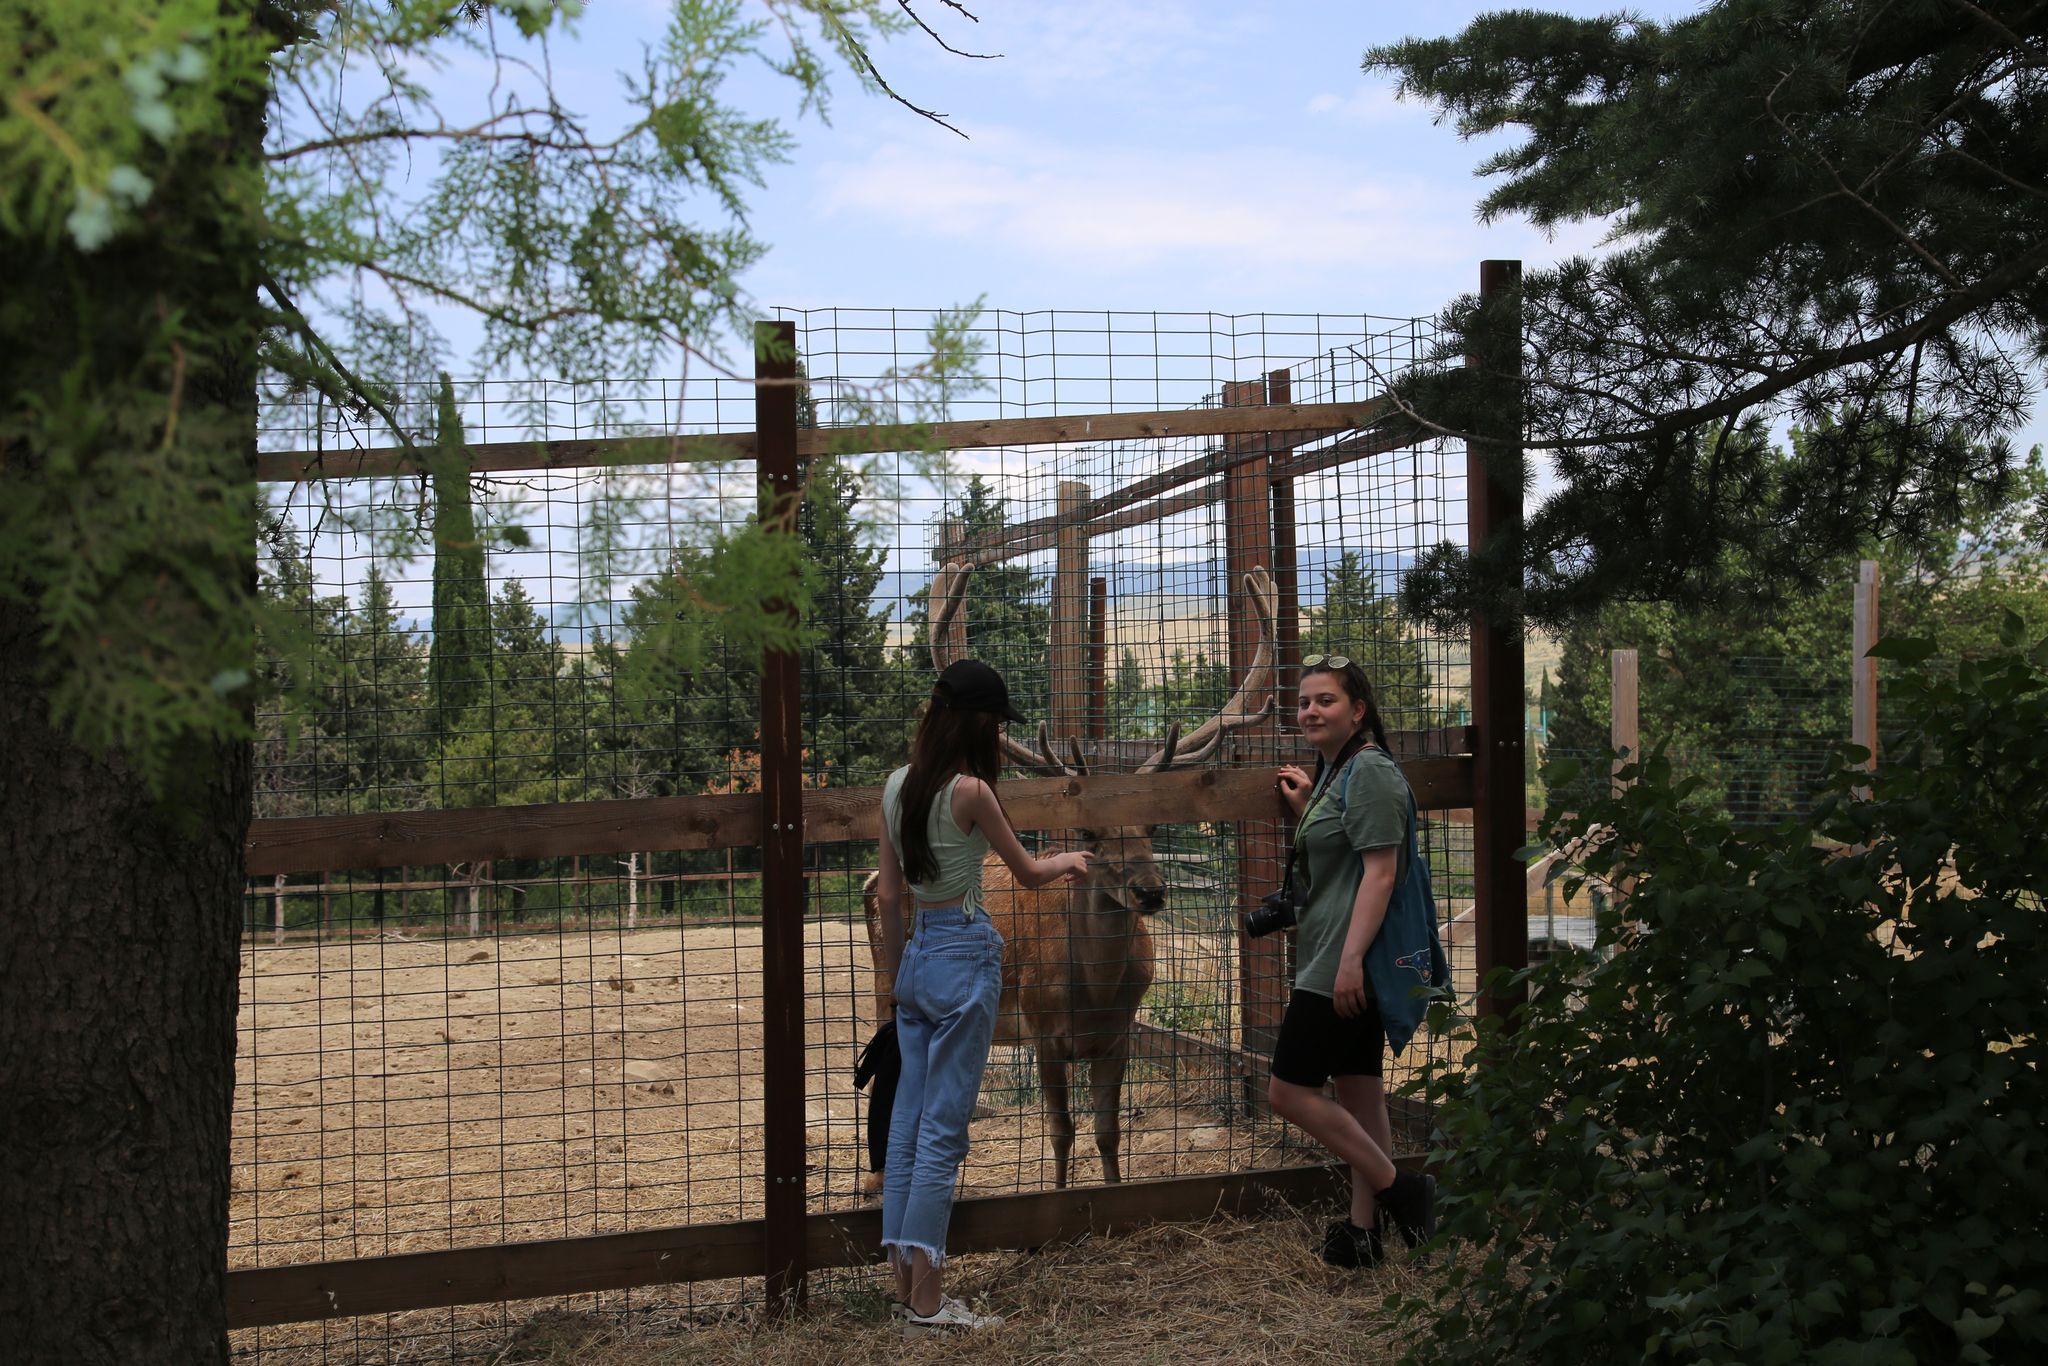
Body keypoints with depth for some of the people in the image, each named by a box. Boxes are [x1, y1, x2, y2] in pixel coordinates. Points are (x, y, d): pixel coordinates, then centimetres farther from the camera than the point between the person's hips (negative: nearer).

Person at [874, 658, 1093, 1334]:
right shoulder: (969, 790, -15)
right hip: (966, 955, -7)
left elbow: (888, 891, 11)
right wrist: (1067, 861, 19)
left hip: (919, 954, 7)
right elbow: (1028, 872, -2)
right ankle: (926, 1302, 1)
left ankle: (906, 1289, 15)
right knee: (943, 1128, -3)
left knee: (908, 1122, 10)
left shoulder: (898, 784, 6)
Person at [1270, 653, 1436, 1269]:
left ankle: (1400, 1189, 1)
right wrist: (1304, 808, 14)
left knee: (1290, 1090, -7)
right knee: (1360, 1091, 11)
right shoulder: (1334, 770, 17)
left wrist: (1351, 959, -24)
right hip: (1336, 965, 10)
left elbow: (1380, 871, -20)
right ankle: (1364, 1230, 17)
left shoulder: (1370, 772, -14)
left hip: (1344, 967, -10)